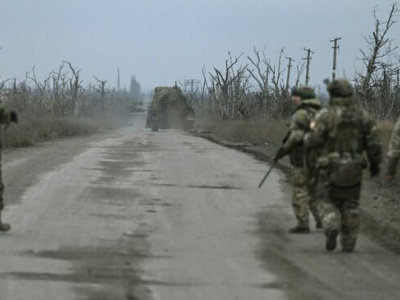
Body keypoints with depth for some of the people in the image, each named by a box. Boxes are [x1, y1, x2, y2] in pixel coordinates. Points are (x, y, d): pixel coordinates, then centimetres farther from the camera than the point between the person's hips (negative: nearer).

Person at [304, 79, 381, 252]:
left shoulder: (325, 116, -10)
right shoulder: (362, 116, 1)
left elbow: (312, 141, -12)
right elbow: (373, 143, 0)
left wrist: (309, 135, 11)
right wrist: (375, 163, 14)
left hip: (330, 168, -2)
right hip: (354, 170, 2)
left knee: (329, 203, 10)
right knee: (350, 206, 13)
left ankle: (331, 227, -18)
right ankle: (348, 243, 10)